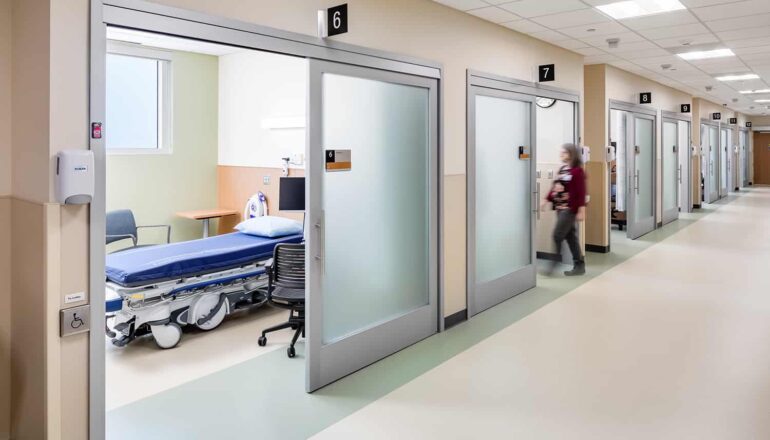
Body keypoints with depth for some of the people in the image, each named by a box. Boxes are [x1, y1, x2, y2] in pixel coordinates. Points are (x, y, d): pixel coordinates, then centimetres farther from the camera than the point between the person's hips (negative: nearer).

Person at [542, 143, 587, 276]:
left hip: (570, 209, -8)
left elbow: (581, 192, -13)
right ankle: (579, 265, 18)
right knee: (570, 236, 11)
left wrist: (581, 210, -16)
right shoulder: (562, 169, 12)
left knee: (557, 235, -8)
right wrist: (546, 200, 13)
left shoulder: (578, 171, -10)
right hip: (560, 208, 8)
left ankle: (555, 263, 4)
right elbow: (554, 188, 17)